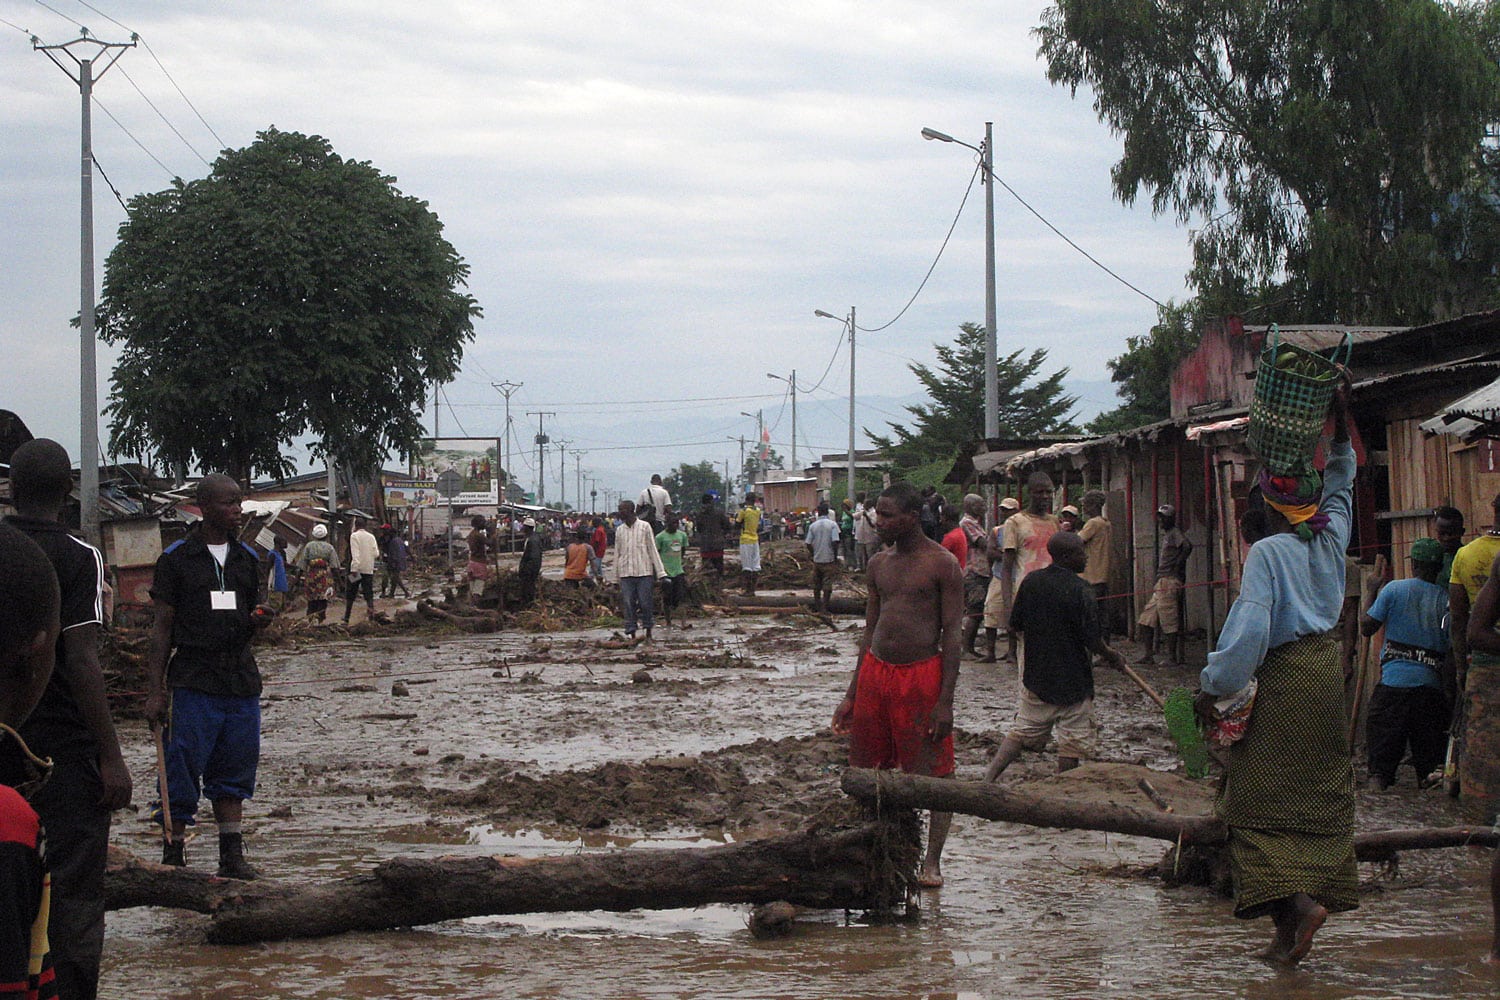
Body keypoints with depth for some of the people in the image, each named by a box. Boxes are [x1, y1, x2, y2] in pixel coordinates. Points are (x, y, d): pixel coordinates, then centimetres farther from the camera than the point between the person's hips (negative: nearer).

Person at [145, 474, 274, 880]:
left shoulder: (247, 558, 14)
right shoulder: (177, 558, 0)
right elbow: (162, 629, -1)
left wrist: (258, 621, -3)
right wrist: (154, 691, -6)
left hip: (241, 676, 5)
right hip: (193, 679, -4)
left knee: (235, 770, 7)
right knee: (183, 769, -4)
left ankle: (232, 857, 11)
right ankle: (173, 857, 4)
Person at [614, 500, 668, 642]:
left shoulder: (644, 527, 0)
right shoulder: (619, 530, 10)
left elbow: (653, 550, 1)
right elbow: (617, 553, 15)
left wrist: (660, 572, -4)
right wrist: (616, 576, 13)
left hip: (644, 572, -3)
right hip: (626, 573, 3)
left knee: (646, 603, -3)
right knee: (628, 604, -2)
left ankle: (648, 633, 9)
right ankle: (631, 633, 2)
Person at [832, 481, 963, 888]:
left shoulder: (941, 564, -7)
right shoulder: (879, 563, 11)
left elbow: (951, 634, -9)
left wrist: (945, 701, -14)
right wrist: (851, 695, 15)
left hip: (921, 675, -6)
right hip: (874, 671, 6)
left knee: (933, 773, 0)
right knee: (864, 769, 7)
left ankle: (932, 861, 8)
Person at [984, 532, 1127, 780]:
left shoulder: (1030, 581, -2)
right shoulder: (1081, 591, -18)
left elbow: (1015, 626, 6)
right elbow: (1092, 640, -17)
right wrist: (1113, 657, 2)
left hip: (1035, 674, 6)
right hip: (1073, 680, -5)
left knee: (1022, 732, 15)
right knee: (1073, 741, 8)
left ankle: (989, 777, 4)